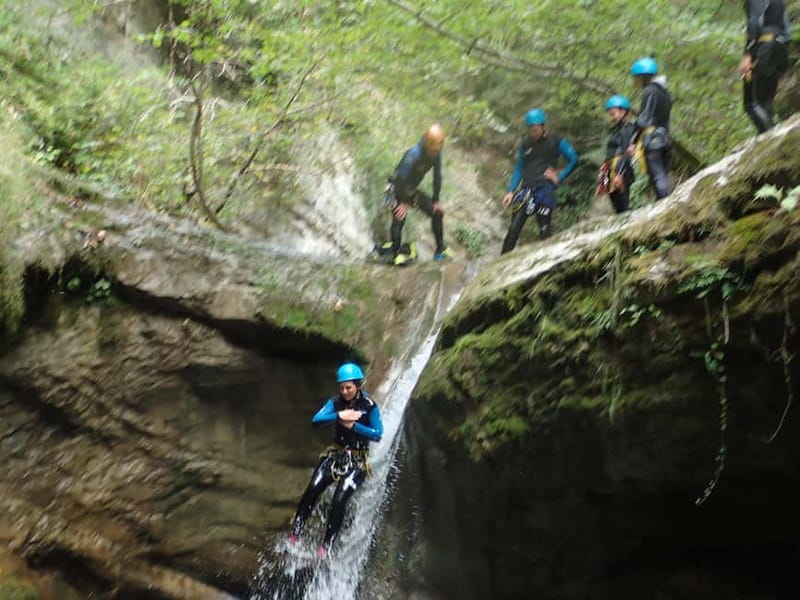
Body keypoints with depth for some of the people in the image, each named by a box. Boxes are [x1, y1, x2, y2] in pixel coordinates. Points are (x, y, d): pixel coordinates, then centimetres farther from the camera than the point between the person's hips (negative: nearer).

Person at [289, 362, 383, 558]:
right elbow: (316, 420, -11)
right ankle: (295, 533, -13)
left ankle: (326, 545, -10)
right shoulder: (336, 402, 2)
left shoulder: (369, 406, -7)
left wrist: (353, 425, -20)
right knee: (312, 489, -18)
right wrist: (339, 416, -24)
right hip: (335, 455, 3)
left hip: (357, 461, -3)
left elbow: (377, 435, -13)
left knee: (339, 500, -20)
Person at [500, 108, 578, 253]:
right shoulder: (526, 144, 10)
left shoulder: (556, 141, 0)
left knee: (544, 229, -2)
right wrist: (510, 191, 8)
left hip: (545, 188, -3)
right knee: (514, 228, -6)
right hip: (527, 188, 3)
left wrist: (558, 177, -1)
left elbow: (574, 160, 8)